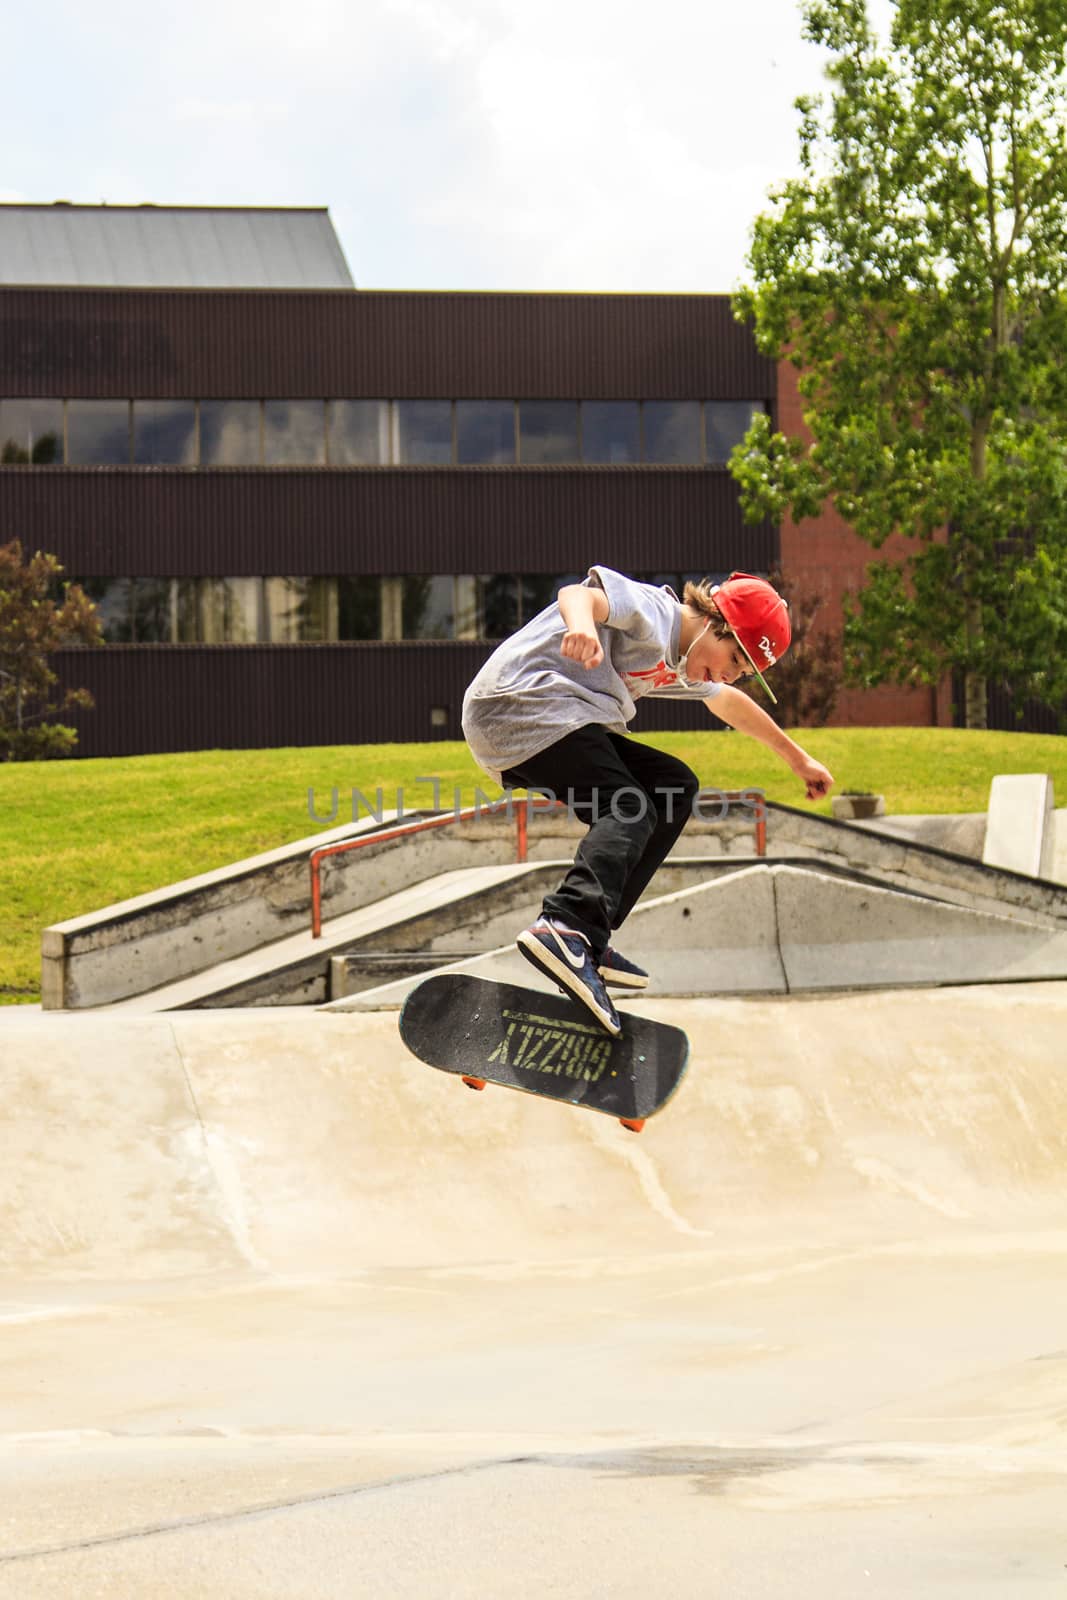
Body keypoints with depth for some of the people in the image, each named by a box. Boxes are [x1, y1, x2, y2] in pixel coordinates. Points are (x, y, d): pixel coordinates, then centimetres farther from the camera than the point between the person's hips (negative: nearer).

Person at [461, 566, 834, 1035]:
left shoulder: (680, 664, 23)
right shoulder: (652, 611, -8)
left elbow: (729, 703, 43)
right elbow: (577, 594, -28)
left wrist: (798, 759, 51)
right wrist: (582, 626, -51)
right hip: (521, 702, -11)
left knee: (675, 787, 9)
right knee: (630, 810, -22)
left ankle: (591, 941, -3)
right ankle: (565, 925, -47)